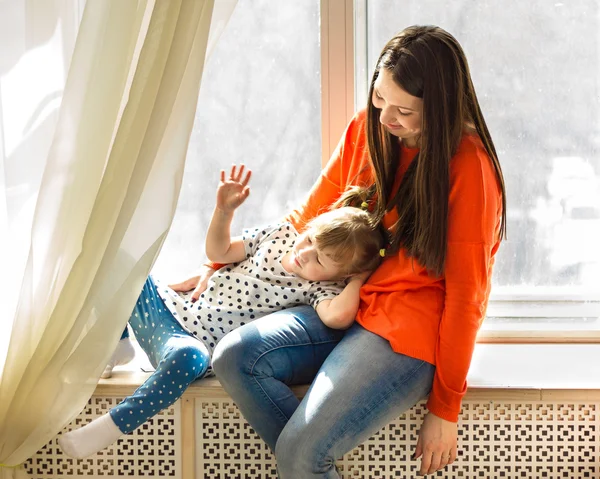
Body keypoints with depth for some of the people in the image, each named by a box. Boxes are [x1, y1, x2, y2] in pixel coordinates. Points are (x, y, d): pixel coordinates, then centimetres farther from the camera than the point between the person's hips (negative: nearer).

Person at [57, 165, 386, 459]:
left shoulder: (319, 289, -13)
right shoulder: (282, 234, 3)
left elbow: (338, 316, -39)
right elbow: (219, 252, 11)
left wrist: (359, 278, -22)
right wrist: (224, 211, -3)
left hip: (198, 347, -6)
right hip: (177, 308, 7)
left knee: (186, 356, -43)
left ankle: (111, 427, -29)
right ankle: (118, 344, 11)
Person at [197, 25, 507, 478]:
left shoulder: (468, 167, -15)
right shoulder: (368, 128, 3)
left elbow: (466, 292, -13)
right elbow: (311, 215, 13)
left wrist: (446, 409, -10)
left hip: (412, 335, -7)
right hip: (350, 308, 7)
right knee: (234, 357, -17)